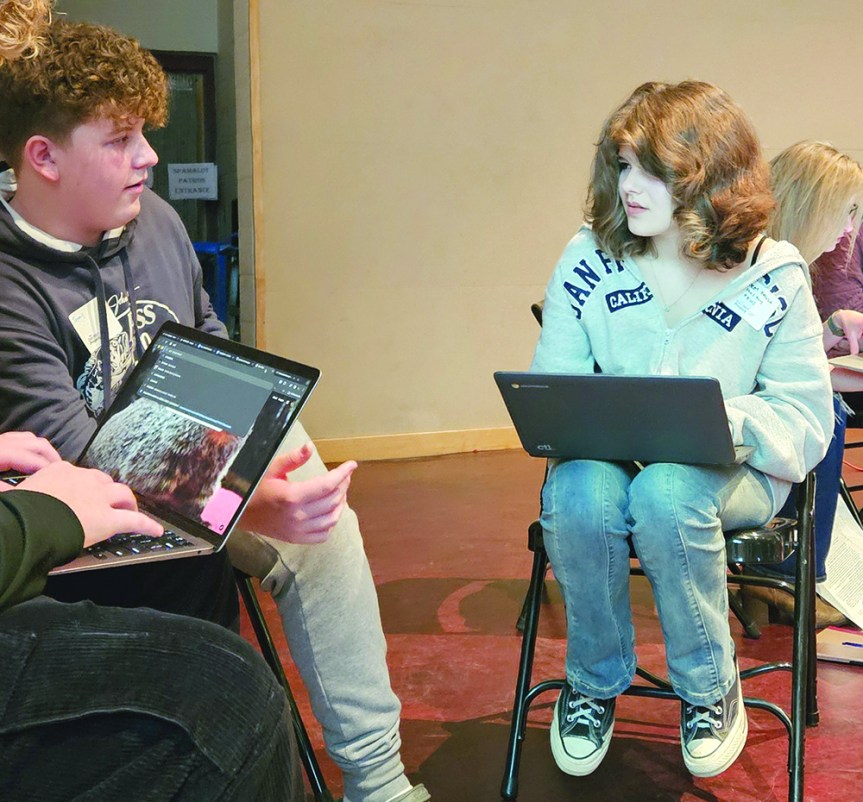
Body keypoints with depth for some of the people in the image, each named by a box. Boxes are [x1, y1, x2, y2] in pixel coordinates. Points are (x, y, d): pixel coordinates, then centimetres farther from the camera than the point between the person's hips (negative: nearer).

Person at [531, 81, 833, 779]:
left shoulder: (773, 278, -7)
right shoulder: (588, 262, -2)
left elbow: (808, 422, -6)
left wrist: (730, 419, -26)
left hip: (731, 472, -2)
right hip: (607, 460, 2)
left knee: (665, 492, -36)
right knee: (578, 492, -34)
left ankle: (711, 687, -9)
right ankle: (594, 683, -6)